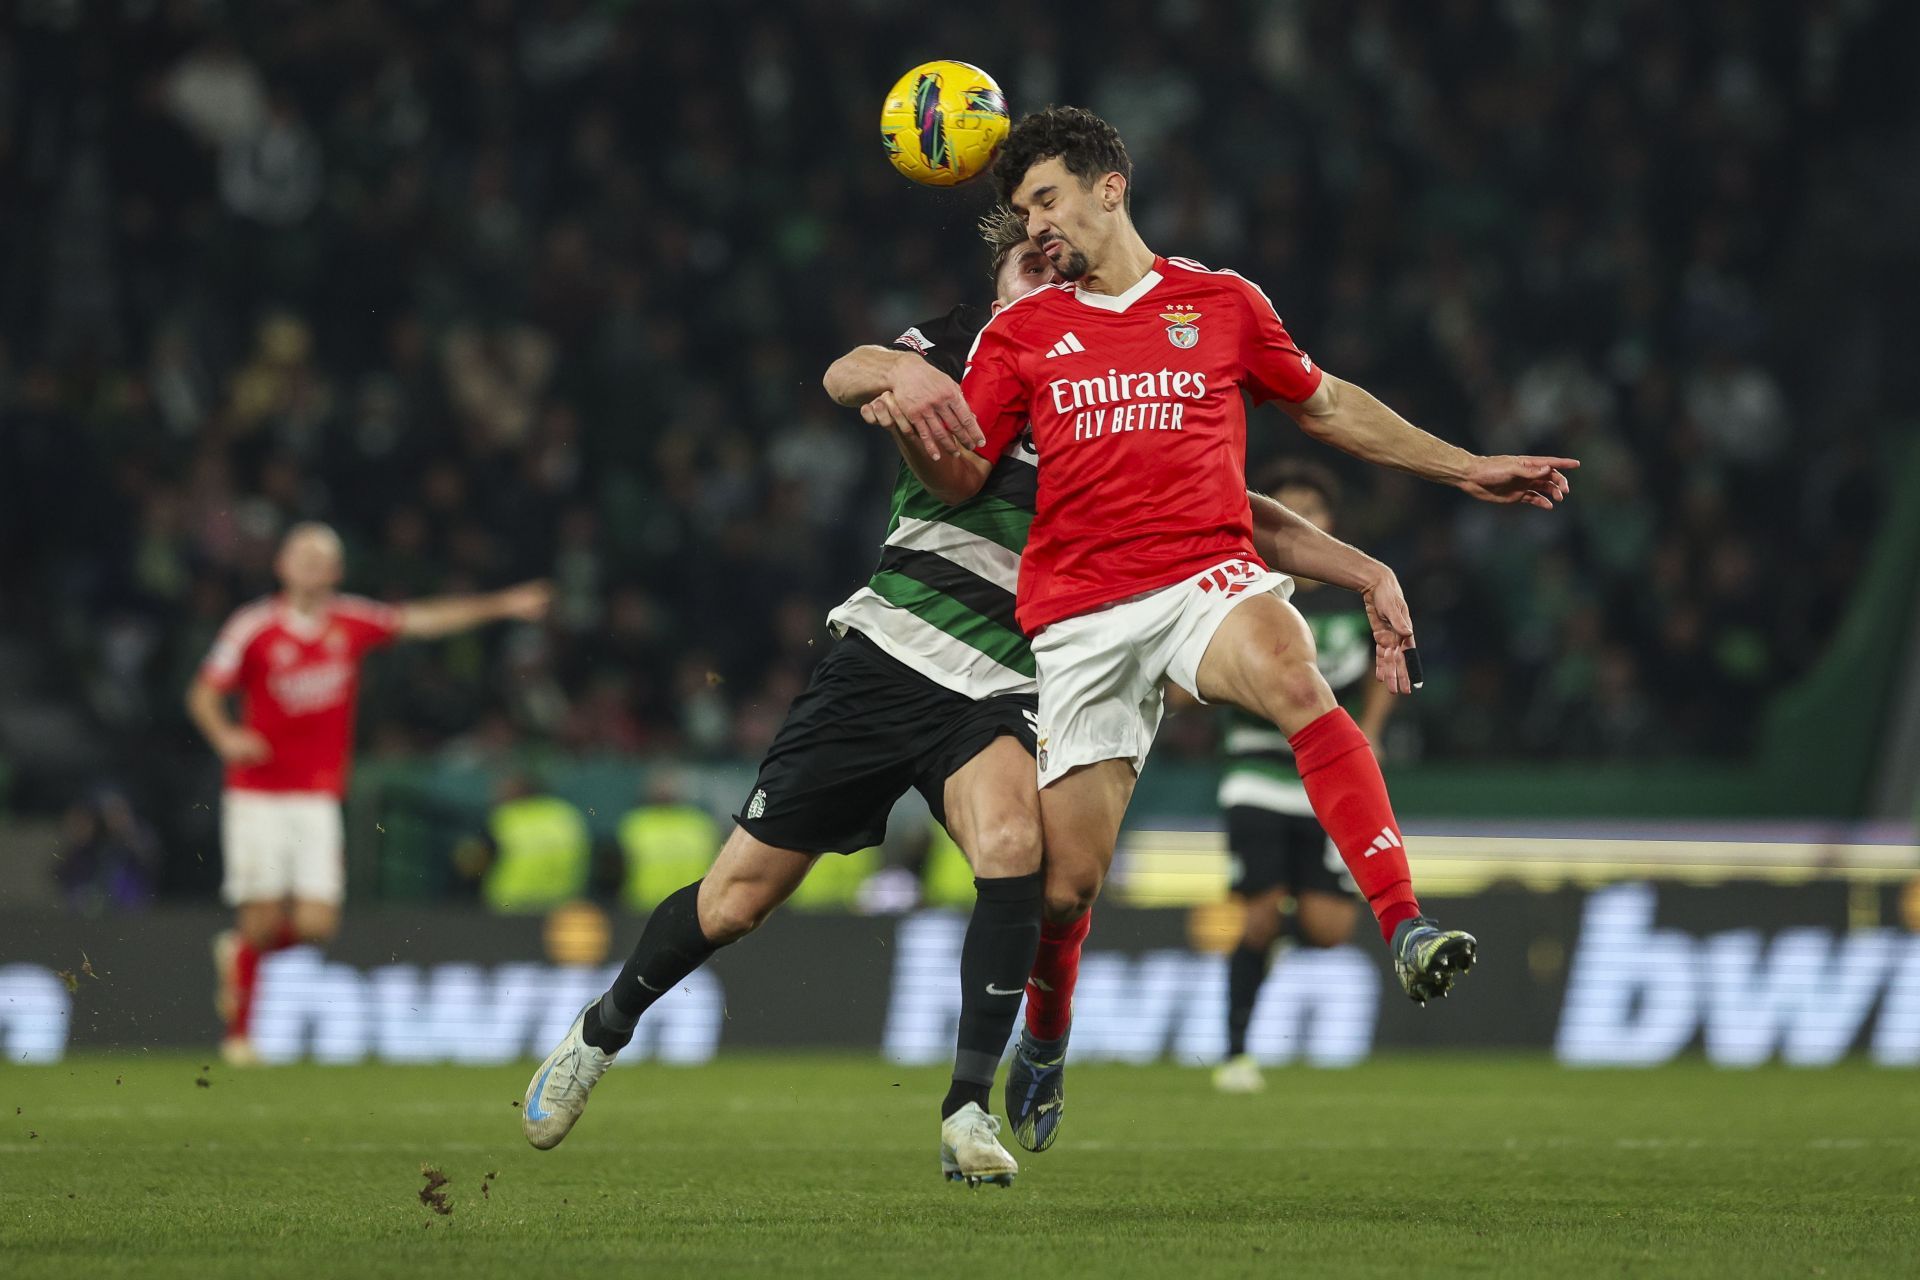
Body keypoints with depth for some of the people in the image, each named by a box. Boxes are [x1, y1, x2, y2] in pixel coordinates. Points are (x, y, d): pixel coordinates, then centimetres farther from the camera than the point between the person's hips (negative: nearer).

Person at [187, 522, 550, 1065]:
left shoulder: (351, 624, 3)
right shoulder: (253, 628, -5)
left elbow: (423, 620, 6)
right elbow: (204, 693, 0)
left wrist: (501, 605, 0)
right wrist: (225, 736, -19)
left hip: (319, 800, 3)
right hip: (258, 796, -3)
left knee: (316, 923, -6)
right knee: (262, 915, -6)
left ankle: (240, 950, 26)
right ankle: (238, 1034, 12)